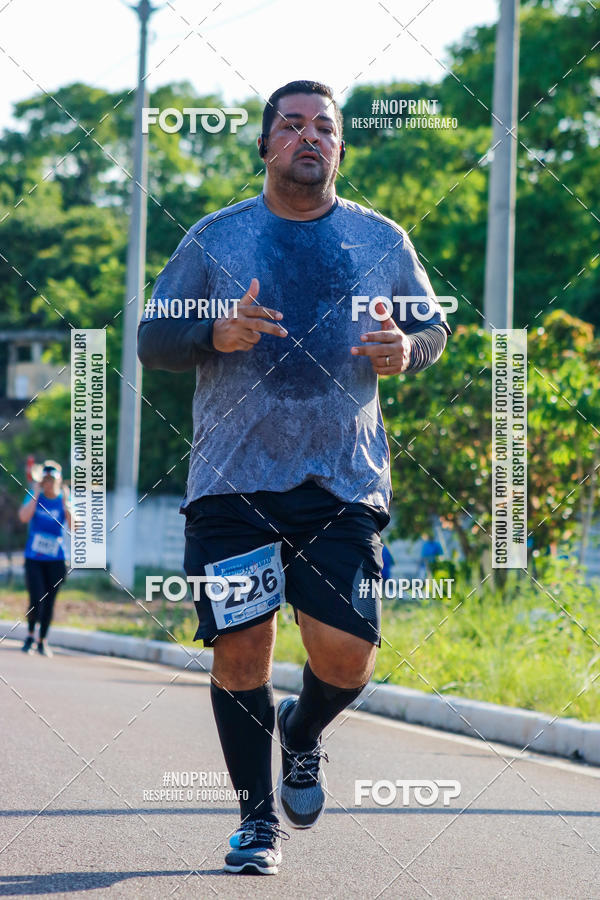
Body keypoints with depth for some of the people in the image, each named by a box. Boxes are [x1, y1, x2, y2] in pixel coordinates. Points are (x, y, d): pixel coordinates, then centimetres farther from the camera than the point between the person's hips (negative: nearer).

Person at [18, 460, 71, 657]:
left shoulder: (65, 500, 0)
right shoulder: (35, 498, 1)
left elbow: (74, 528, -12)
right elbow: (24, 517, -18)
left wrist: (65, 504, -21)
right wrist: (36, 494, -17)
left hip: (56, 561, 1)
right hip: (33, 559, -1)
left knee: (49, 603, 4)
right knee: (36, 602, -12)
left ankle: (42, 641, 20)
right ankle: (30, 635, 12)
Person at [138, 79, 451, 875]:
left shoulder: (382, 241, 10)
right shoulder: (215, 238, 6)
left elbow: (433, 325, 20)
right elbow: (152, 340, 7)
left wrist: (407, 350, -4)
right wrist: (217, 335, -14)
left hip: (344, 483, 1)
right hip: (234, 481, -1)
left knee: (346, 652, -7)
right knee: (240, 648, -4)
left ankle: (303, 733, 29)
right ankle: (259, 817, 14)